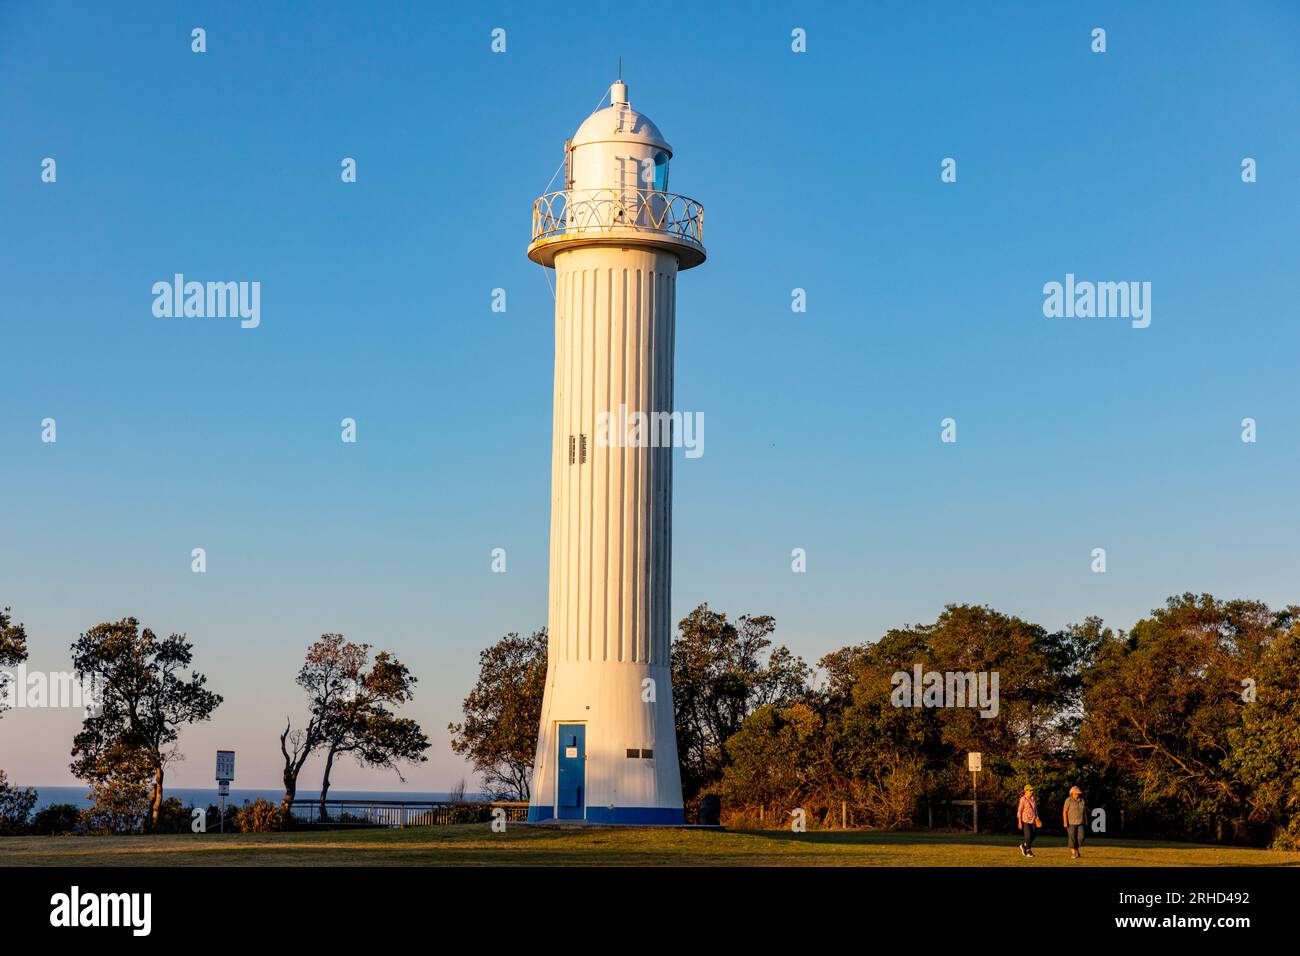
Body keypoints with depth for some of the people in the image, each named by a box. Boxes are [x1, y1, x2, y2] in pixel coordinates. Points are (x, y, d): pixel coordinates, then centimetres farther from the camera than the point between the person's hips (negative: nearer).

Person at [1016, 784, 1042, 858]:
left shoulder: (1032, 799, 9)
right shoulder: (1023, 799, -11)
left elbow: (1035, 809, 18)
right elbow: (1019, 811, -12)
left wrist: (1037, 818, 11)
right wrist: (1019, 821, -15)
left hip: (1032, 820, 7)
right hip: (1025, 820, -7)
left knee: (1032, 836, 7)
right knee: (1028, 836, -9)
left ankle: (1023, 846, 28)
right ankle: (1028, 851, 5)